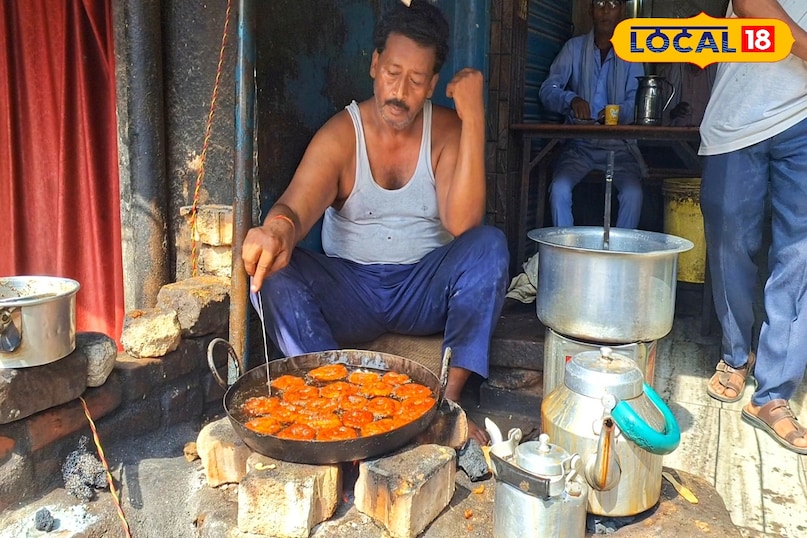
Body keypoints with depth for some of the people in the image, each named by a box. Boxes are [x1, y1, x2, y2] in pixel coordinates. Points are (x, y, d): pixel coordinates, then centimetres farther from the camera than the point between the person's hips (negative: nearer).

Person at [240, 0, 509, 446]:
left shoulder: (446, 130, -6)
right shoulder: (340, 134, -8)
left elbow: (462, 223, -23)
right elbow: (296, 207, -25)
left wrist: (473, 118, -26)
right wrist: (277, 231, -51)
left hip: (426, 289, 1)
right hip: (350, 291, 0)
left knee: (489, 245, -27)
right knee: (272, 271, -25)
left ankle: (446, 401, -25)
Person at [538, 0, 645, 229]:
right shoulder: (574, 47, 7)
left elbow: (637, 101, -3)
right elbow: (547, 90, -4)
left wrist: (619, 111, -26)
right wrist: (571, 100, -26)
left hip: (618, 144, 0)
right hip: (579, 143, 0)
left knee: (633, 193, -26)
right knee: (559, 188, -27)